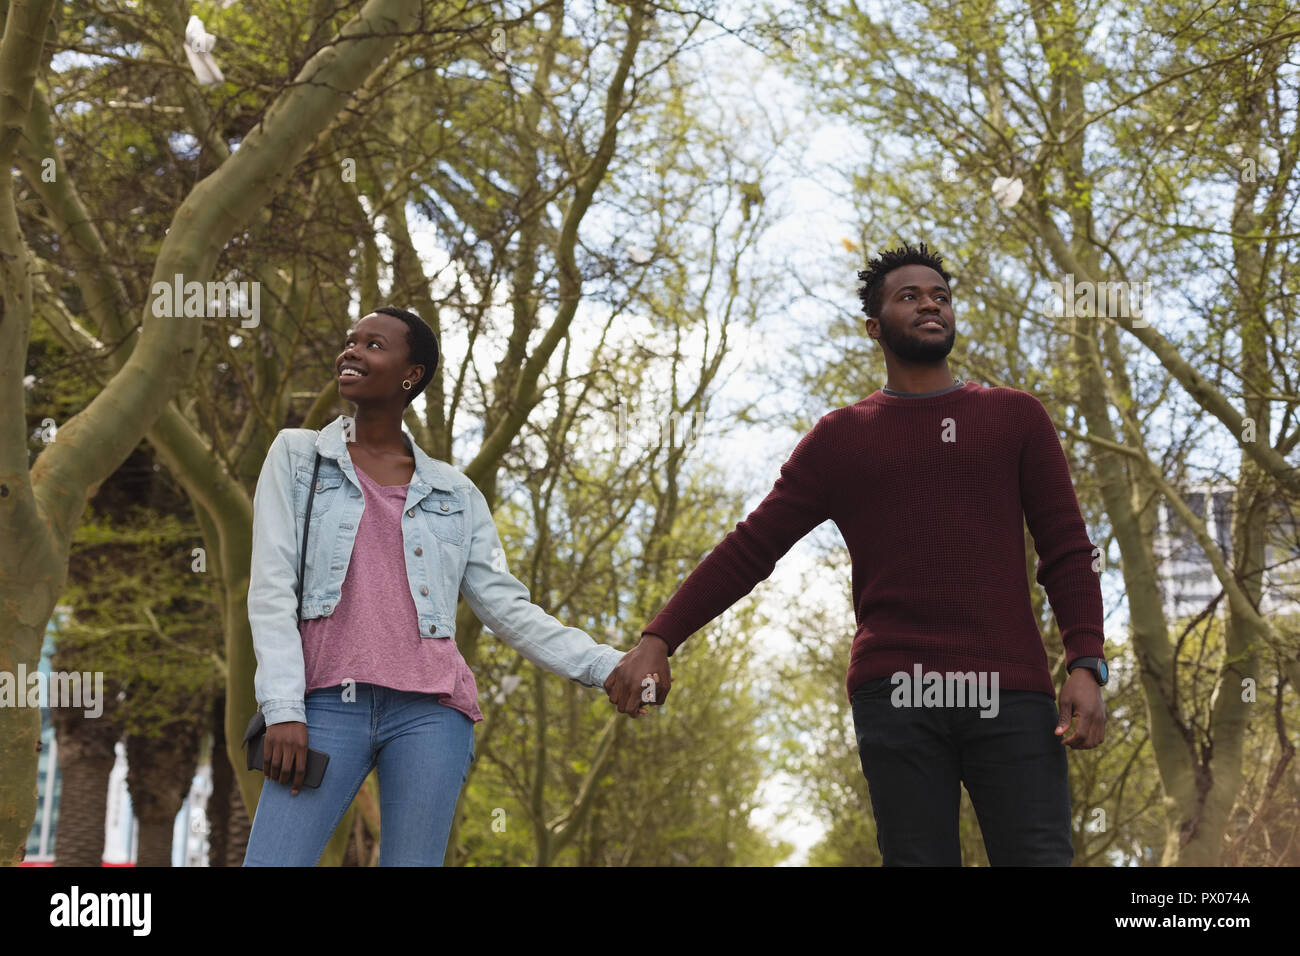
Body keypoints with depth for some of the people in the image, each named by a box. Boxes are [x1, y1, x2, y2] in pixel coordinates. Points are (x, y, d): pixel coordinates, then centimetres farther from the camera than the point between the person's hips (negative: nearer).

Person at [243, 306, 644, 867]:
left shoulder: (457, 495, 16)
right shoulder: (296, 455, 13)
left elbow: (509, 608, 13)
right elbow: (271, 588, 4)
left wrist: (604, 667, -1)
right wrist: (282, 709, -8)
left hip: (429, 711, 1)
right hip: (327, 703, -1)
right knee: (271, 860, -13)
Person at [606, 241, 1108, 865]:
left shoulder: (1016, 417, 16)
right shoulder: (841, 437, 15)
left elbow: (1066, 550, 11)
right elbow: (750, 548, 12)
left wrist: (1086, 665, -4)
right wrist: (659, 638, 1)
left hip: (1011, 695, 0)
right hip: (895, 696, 0)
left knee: (1039, 856, -8)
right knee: (918, 858, -2)